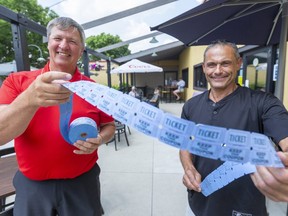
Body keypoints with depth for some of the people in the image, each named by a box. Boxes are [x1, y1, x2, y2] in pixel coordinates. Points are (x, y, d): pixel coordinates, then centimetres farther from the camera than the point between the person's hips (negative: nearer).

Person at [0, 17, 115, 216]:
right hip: (31, 185, 1)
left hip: (82, 182, 0)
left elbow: (109, 126, 5)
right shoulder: (17, 81, -4)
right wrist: (30, 99, -32)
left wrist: (99, 140, -16)